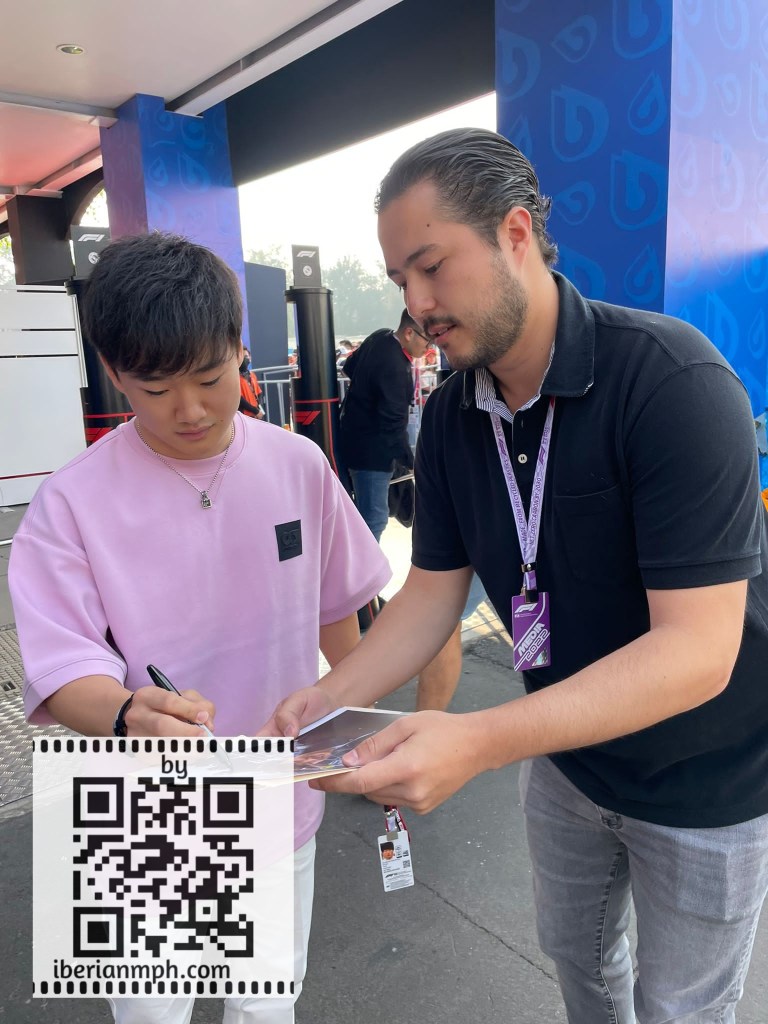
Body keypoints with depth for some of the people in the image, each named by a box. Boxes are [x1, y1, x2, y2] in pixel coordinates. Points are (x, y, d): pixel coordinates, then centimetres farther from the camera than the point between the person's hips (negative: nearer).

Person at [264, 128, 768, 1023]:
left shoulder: (672, 379, -29)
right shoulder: (450, 417, -8)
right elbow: (434, 591, -4)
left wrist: (479, 741, -42)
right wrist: (333, 698, -20)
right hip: (566, 752, 5)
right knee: (575, 952, 29)